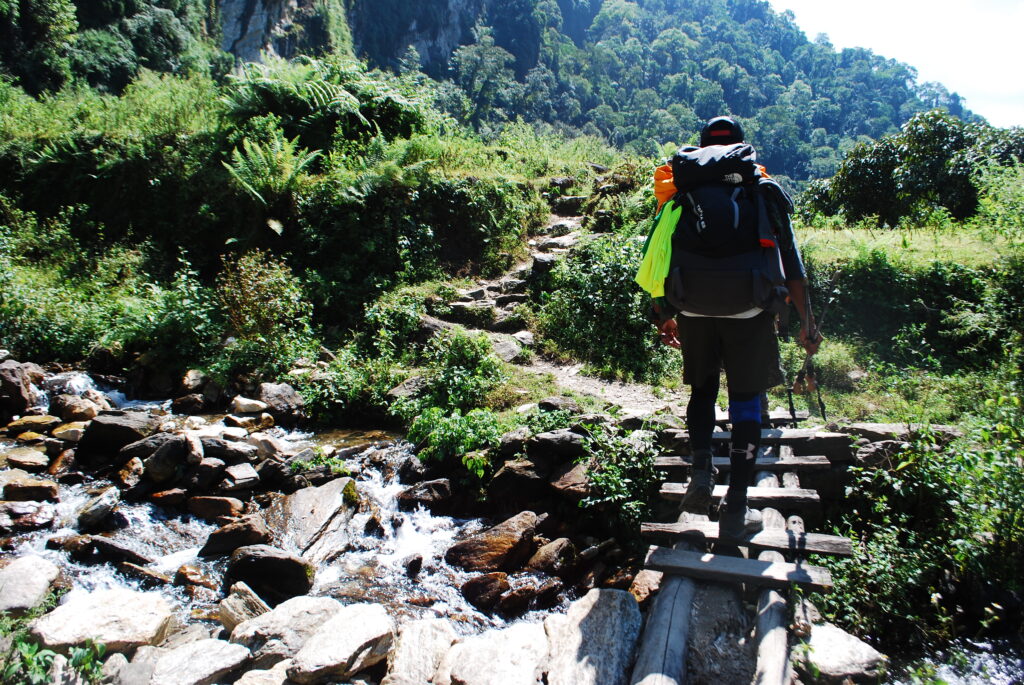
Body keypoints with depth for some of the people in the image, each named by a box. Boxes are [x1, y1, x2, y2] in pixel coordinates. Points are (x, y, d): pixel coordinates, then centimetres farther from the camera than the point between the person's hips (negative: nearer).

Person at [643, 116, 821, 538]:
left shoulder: (681, 190, 13)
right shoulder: (763, 189, 10)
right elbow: (790, 258, 5)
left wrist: (664, 316, 19)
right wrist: (806, 320, 10)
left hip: (693, 308, 2)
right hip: (748, 309, -1)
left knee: (702, 387, 22)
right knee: (745, 400, 7)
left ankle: (701, 472, 5)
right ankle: (736, 511, 7)